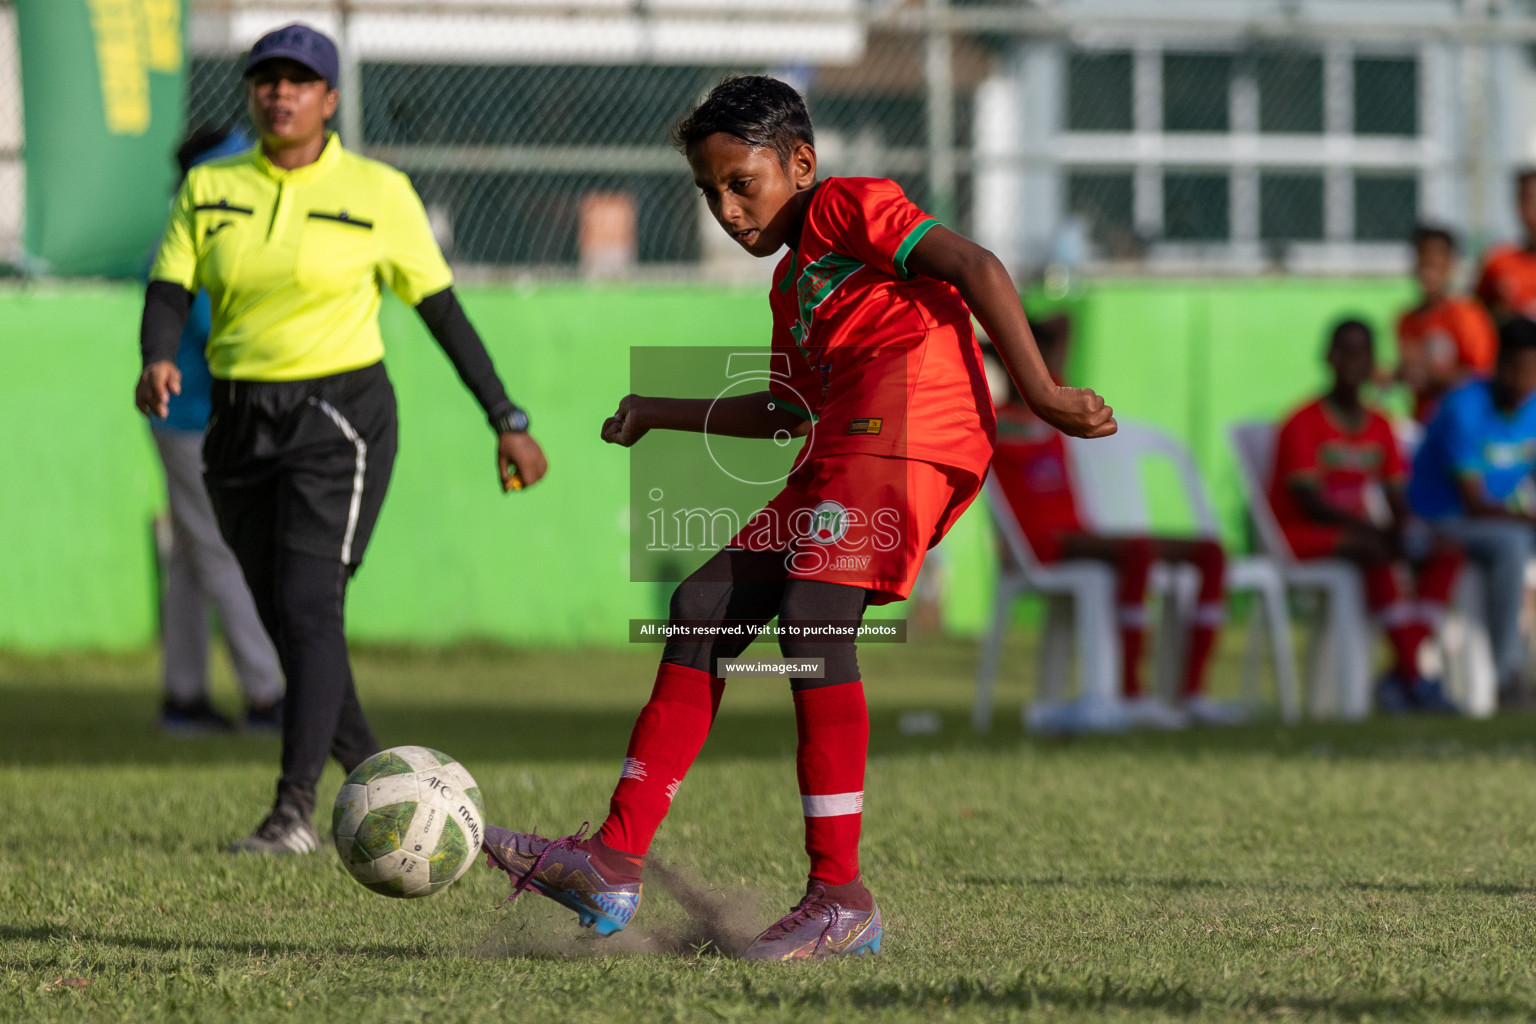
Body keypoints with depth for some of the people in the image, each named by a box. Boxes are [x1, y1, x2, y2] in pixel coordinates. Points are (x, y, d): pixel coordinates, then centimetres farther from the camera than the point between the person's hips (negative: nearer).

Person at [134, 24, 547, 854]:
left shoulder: (376, 193, -2)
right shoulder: (210, 189, 6)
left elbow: (441, 310, 1)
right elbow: (169, 292, -2)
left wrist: (508, 421, 1)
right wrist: (158, 362, -25)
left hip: (339, 418, -5)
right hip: (241, 426, 5)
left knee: (309, 606, -17)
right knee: (286, 621, 8)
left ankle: (294, 811, -21)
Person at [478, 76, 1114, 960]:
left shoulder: (850, 206, 5)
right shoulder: (792, 285, 32)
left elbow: (976, 268, -7)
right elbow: (787, 413, 43)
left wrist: (1039, 390, -13)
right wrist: (666, 415, 45)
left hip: (905, 427, -10)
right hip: (841, 456, 10)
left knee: (813, 619, -21)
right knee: (706, 609, 5)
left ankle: (841, 898, -21)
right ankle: (616, 861, 1)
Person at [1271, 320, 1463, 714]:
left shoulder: (1379, 427, 12)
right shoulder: (1303, 425, -9)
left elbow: (1396, 500, 10)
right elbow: (1311, 503, -17)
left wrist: (1403, 530, -15)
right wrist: (1375, 531, -27)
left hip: (1354, 530, 7)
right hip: (1301, 535, -7)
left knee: (1446, 554, -15)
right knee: (1379, 551, -36)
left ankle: (1402, 672, -28)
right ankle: (1415, 679, -39)